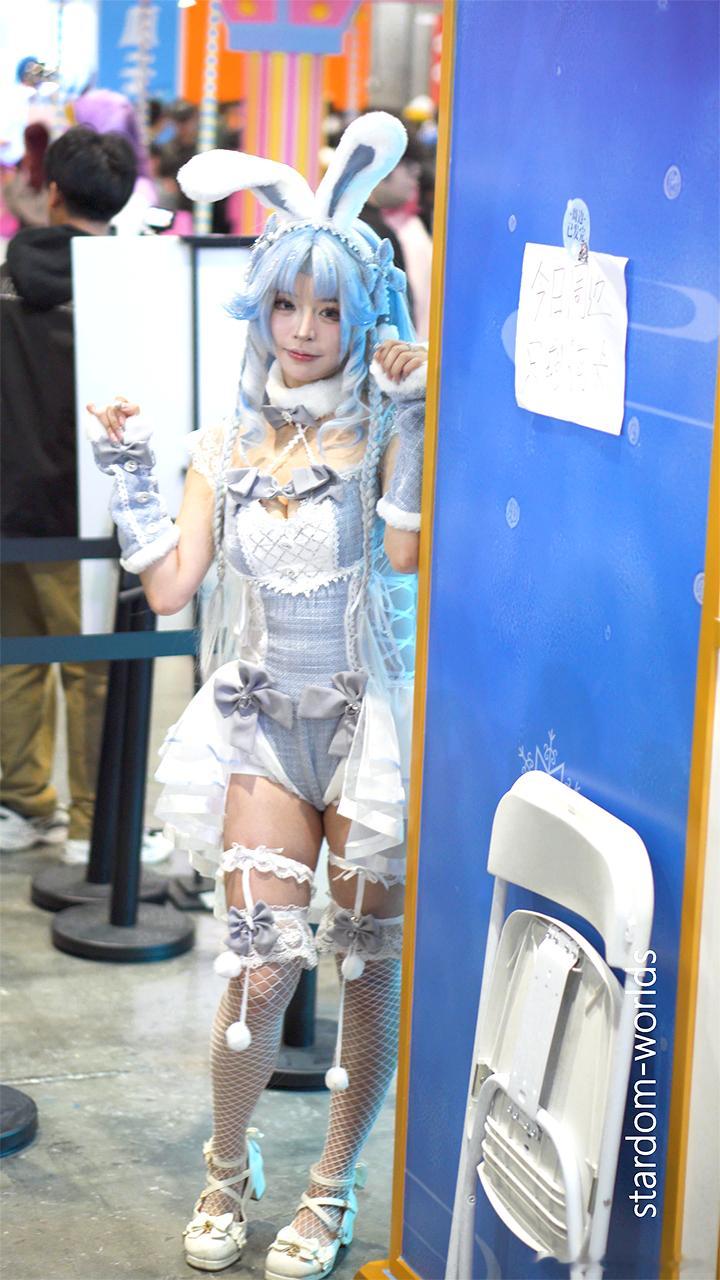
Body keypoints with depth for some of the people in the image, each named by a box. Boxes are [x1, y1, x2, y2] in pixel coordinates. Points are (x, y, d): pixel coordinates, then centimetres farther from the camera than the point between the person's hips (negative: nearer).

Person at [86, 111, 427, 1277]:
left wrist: (410, 421, -27)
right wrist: (128, 471, -4)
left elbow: (410, 555, -23)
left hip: (370, 721, -2)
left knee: (371, 972, 6)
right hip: (263, 723, 2)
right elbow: (169, 584, 1)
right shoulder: (232, 447, 7)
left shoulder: (390, 429, -6)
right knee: (262, 972, -3)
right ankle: (229, 1172, 22)